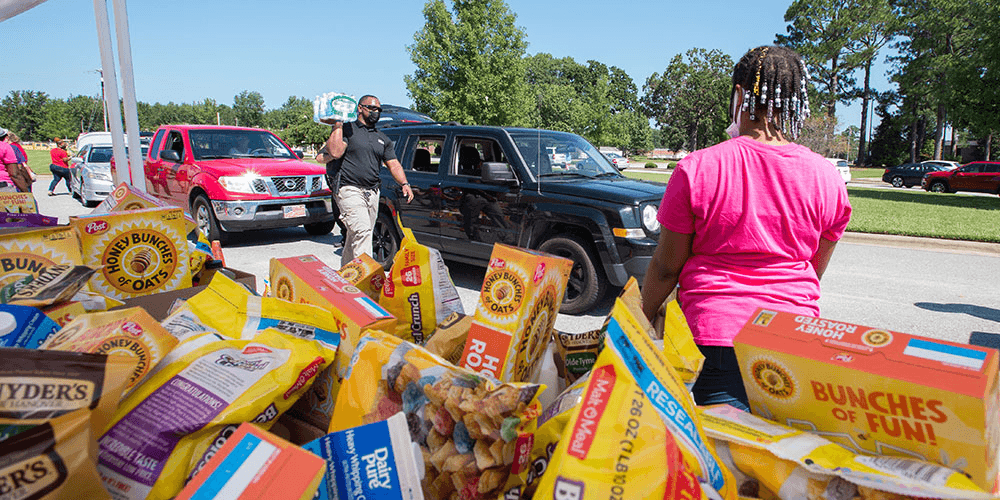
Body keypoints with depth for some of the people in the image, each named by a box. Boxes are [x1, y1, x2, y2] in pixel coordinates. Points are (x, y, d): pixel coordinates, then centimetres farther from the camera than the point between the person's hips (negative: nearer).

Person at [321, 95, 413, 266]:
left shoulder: (383, 139, 22)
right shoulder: (347, 129, 3)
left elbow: (393, 164, 18)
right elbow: (335, 153, -13)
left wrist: (404, 184, 3)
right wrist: (338, 125, -10)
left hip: (372, 192, 6)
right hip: (349, 190, -6)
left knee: (356, 235, 10)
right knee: (361, 231, -20)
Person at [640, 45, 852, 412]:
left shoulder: (696, 169, -9)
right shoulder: (827, 179, 1)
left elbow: (665, 267, -2)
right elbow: (815, 271, 14)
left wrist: (642, 320, 14)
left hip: (714, 339, -3)